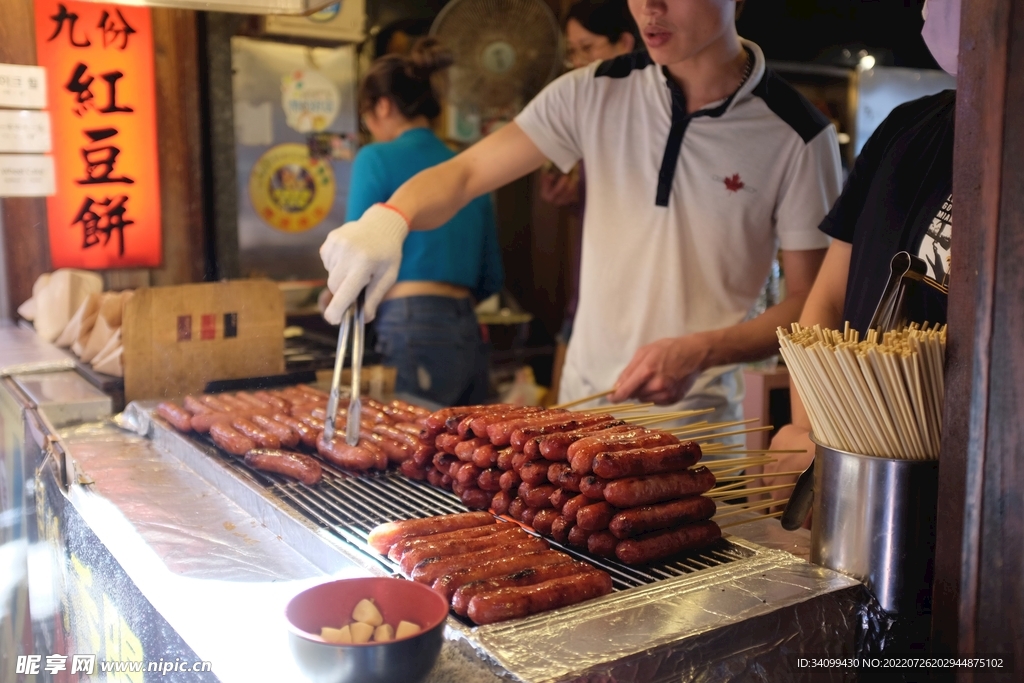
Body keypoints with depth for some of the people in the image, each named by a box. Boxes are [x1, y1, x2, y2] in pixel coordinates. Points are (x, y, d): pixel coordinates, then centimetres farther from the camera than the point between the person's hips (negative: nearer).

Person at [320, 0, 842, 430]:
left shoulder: (797, 136, -12)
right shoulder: (595, 94, -4)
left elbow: (811, 306, -7)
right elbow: (465, 172, -7)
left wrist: (700, 352, -23)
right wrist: (392, 215, -29)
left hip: (695, 420, -3)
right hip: (580, 398, 3)